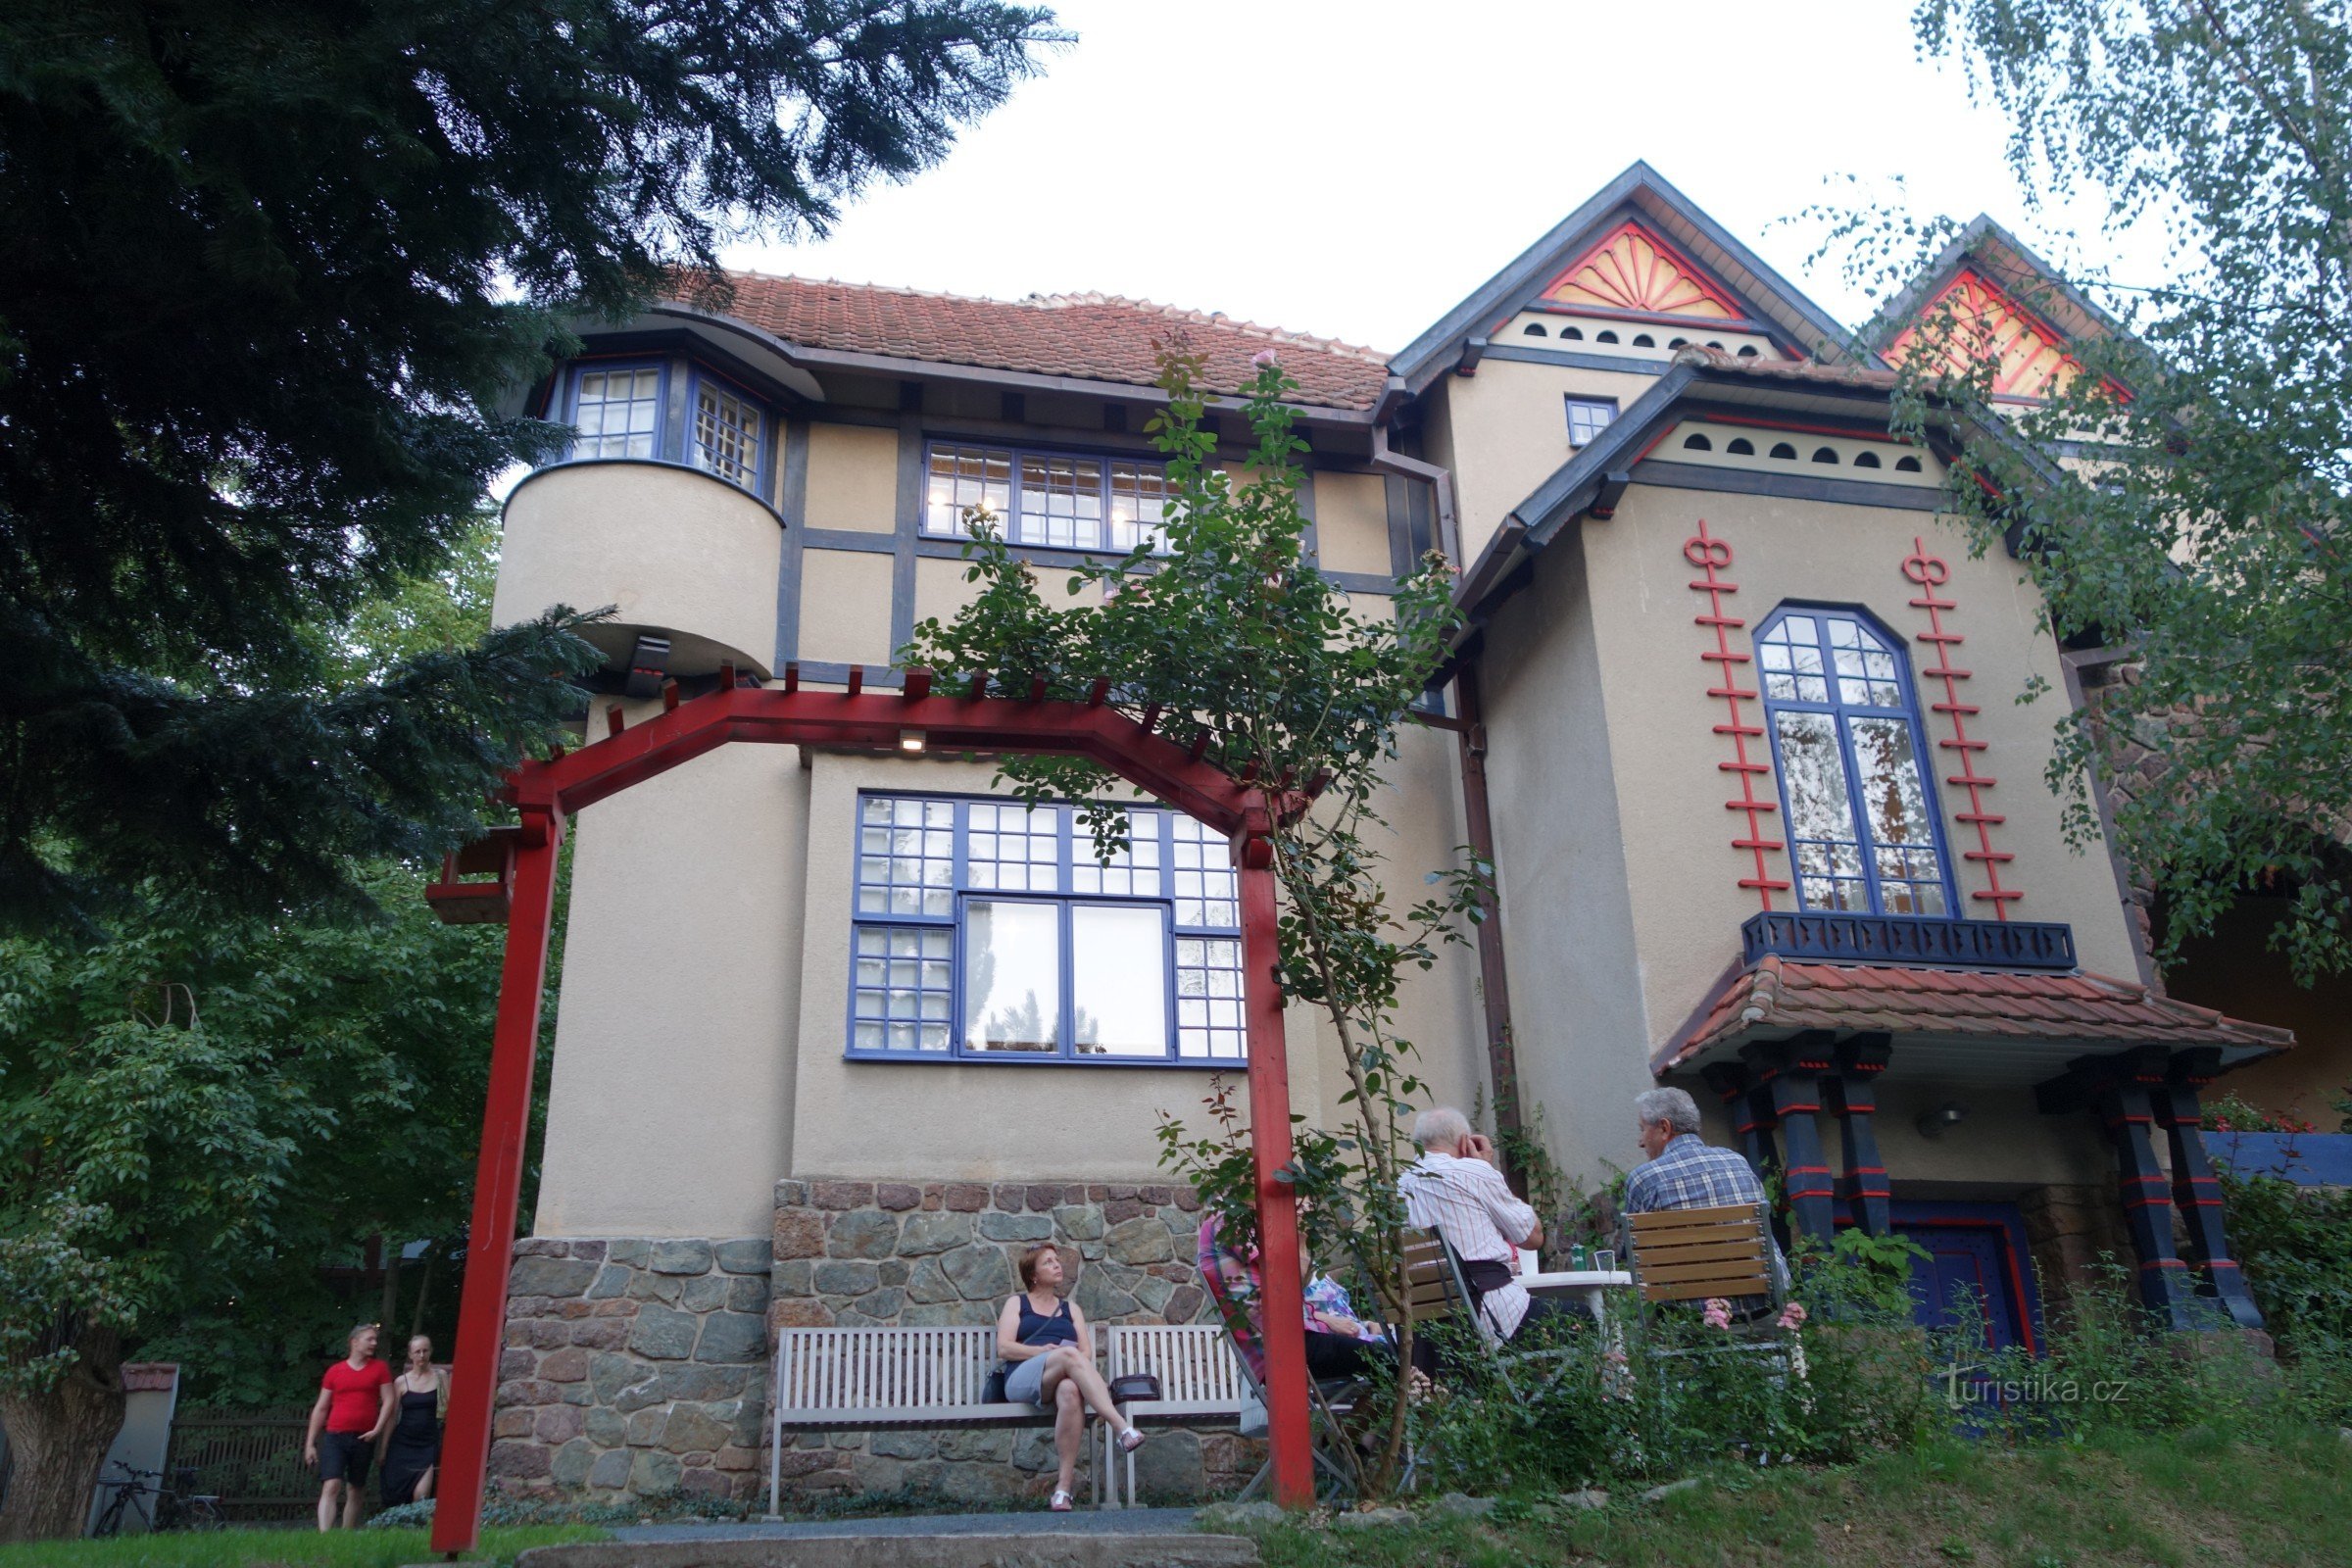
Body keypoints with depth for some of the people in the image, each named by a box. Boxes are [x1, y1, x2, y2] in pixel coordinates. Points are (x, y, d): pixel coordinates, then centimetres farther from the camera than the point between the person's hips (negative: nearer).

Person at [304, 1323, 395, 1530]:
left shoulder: (380, 1368, 8)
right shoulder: (334, 1371, 6)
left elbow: (388, 1400, 4)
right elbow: (320, 1408, 9)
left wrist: (377, 1429, -9)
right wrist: (310, 1443, 7)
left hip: (364, 1439, 1)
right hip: (335, 1437, -1)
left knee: (356, 1490, 8)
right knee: (331, 1487, -14)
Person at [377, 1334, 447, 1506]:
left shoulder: (440, 1377, 4)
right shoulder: (401, 1381, 4)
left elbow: (449, 1410, 2)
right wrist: (383, 1447, 5)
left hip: (429, 1444, -1)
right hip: (402, 1444, 1)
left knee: (421, 1495, -14)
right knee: (397, 1494, 3)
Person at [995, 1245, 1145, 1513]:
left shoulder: (1070, 1308, 29)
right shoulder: (1017, 1303, 21)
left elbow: (1087, 1352, 15)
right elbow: (1004, 1348, 5)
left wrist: (1074, 1363, -9)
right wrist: (1045, 1351, -10)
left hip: (1063, 1379, 2)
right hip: (1022, 1379, -2)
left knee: (1071, 1391, -39)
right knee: (1068, 1354, -35)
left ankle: (1064, 1487, -42)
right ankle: (1123, 1428, -49)